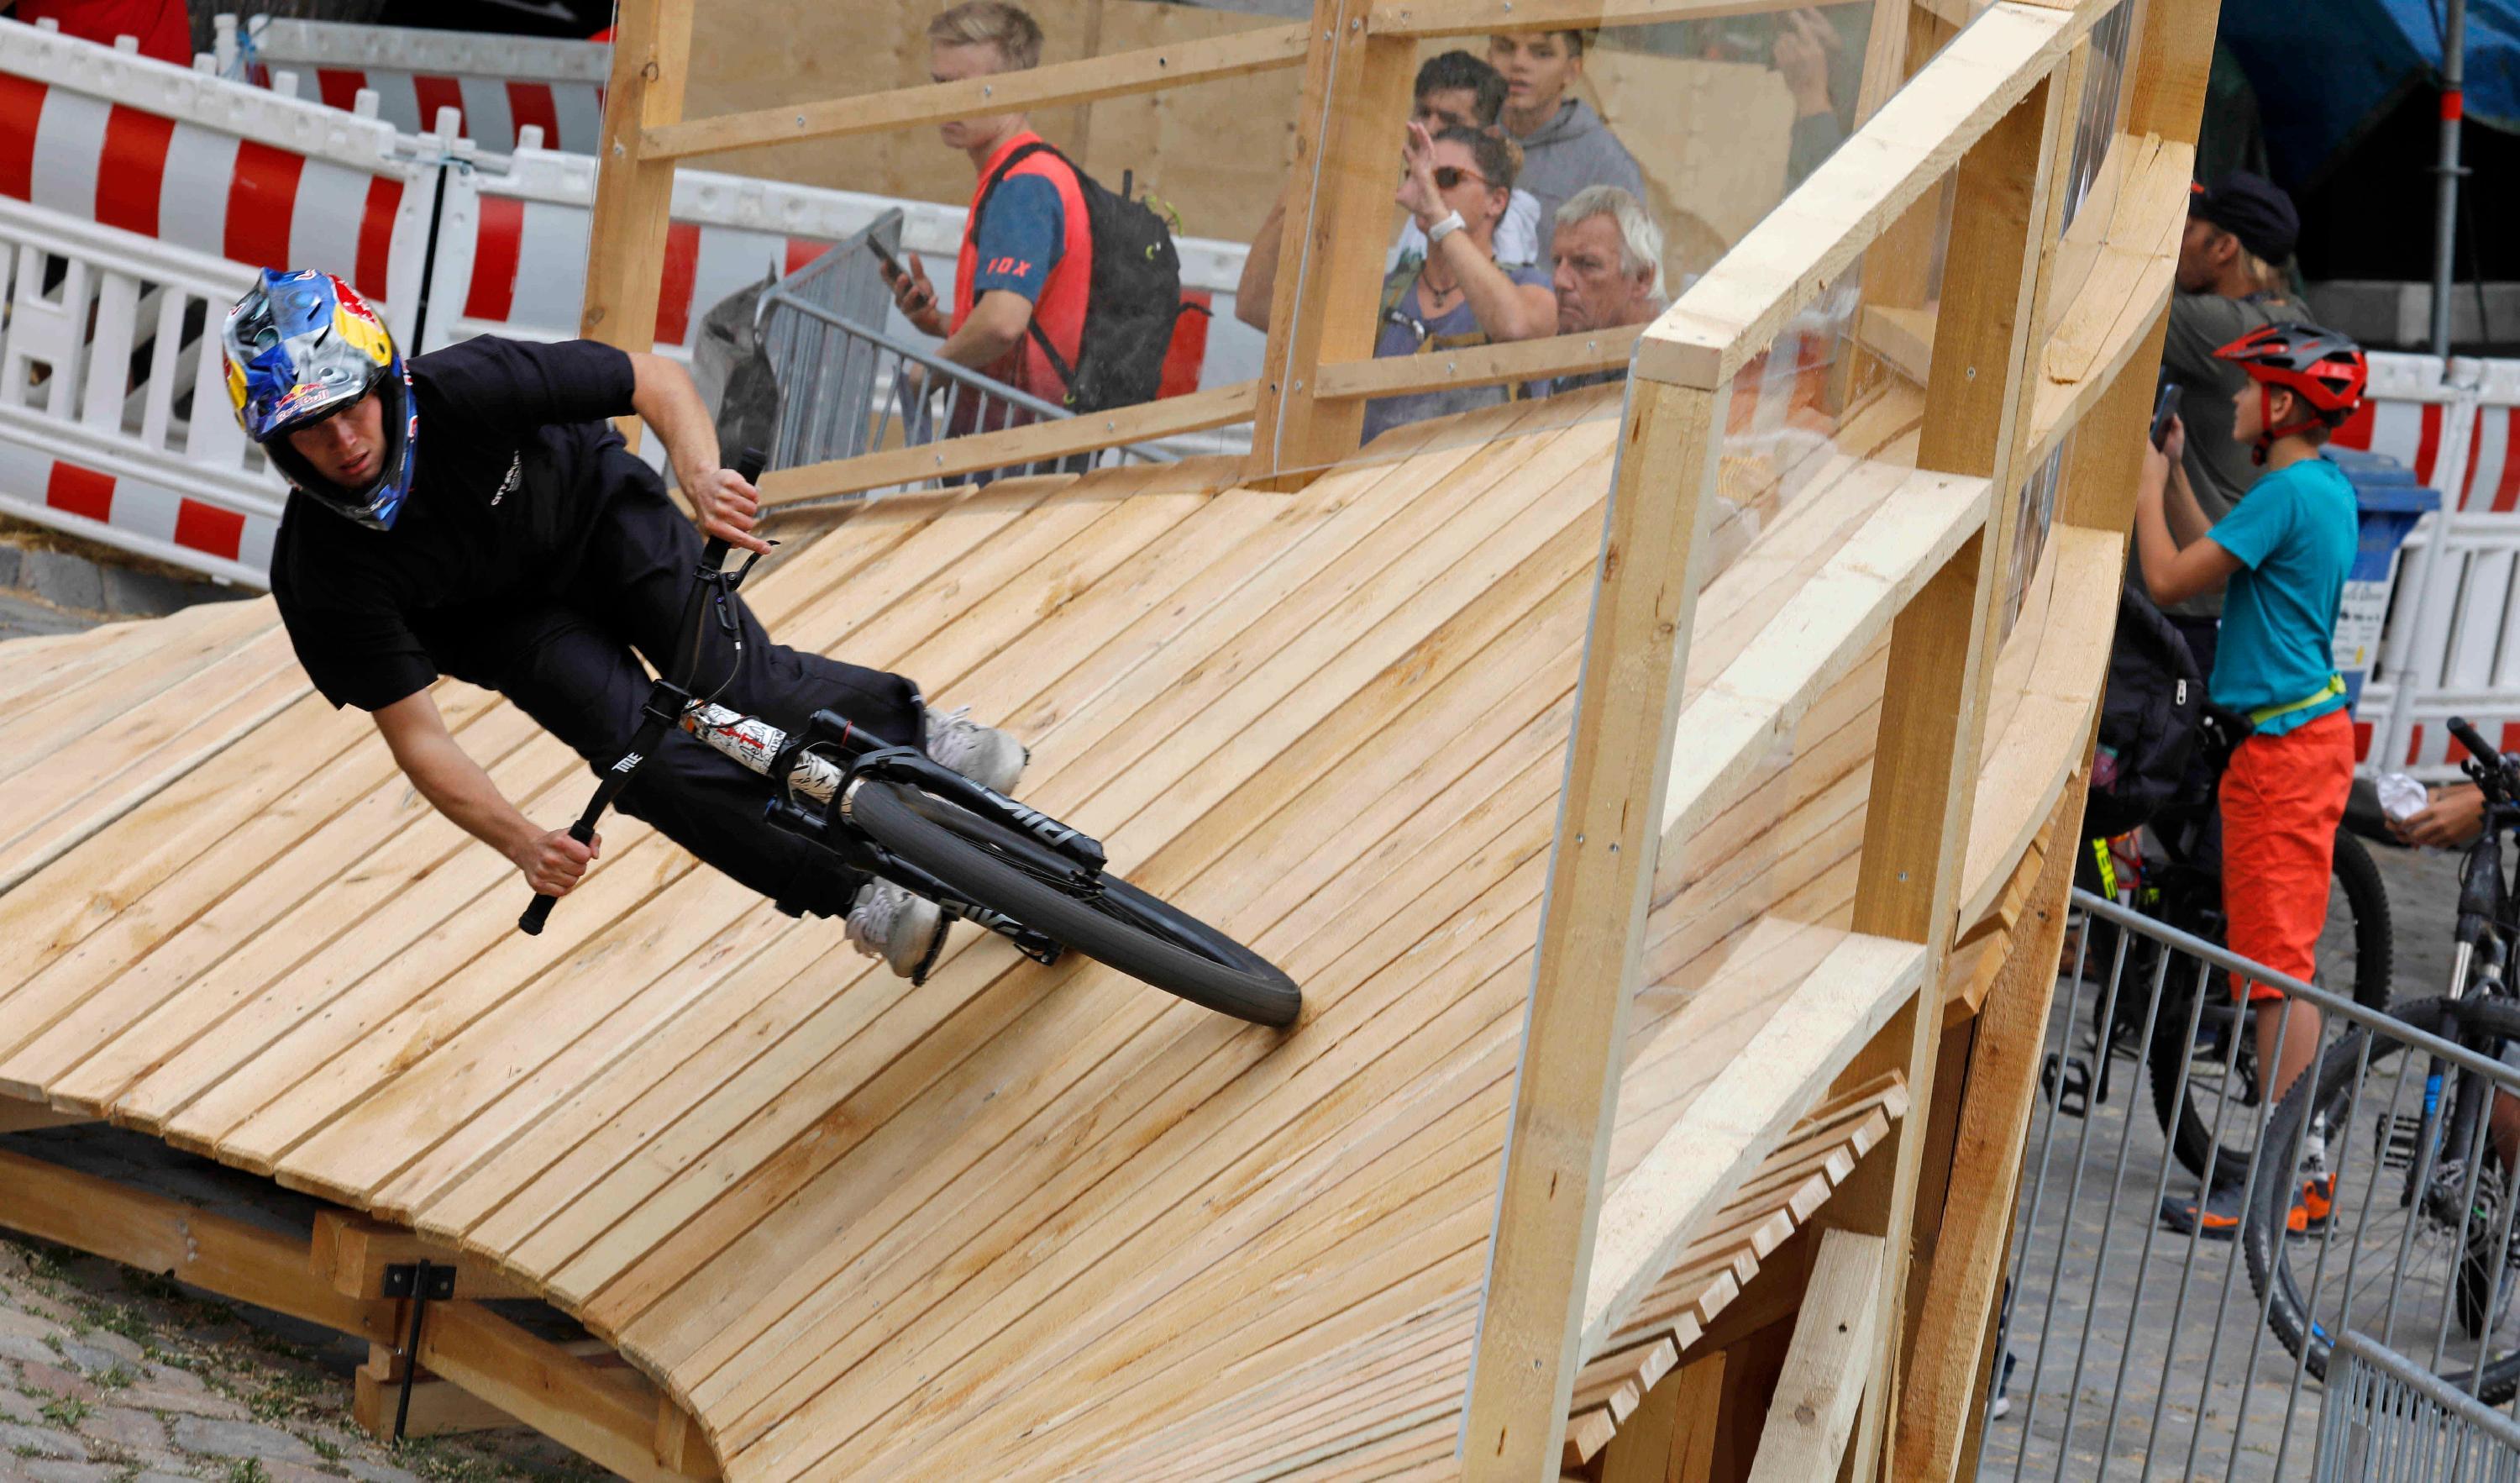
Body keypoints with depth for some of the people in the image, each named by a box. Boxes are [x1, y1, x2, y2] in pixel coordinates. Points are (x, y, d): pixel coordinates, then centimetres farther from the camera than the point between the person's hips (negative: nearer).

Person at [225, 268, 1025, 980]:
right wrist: (523, 843, -42)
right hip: (508, 620, 0)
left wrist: (702, 473, -44)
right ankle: (859, 895, 0)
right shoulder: (322, 574, -33)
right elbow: (416, 736, -28)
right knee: (647, 760, -17)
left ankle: (916, 731, 13)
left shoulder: (469, 387, -37)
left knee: (736, 685, -17)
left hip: (594, 506, 0)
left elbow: (656, 379, -24)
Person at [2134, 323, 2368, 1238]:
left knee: (2277, 965, -9)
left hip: (2284, 743, -10)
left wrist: (2147, 485, -4)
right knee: (2282, 963, 13)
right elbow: (2213, 563, 21)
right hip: (2306, 730, 10)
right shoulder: (2328, 488, 14)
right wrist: (2173, 474, 18)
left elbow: (2169, 579, -17)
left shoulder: (2288, 491, -16)